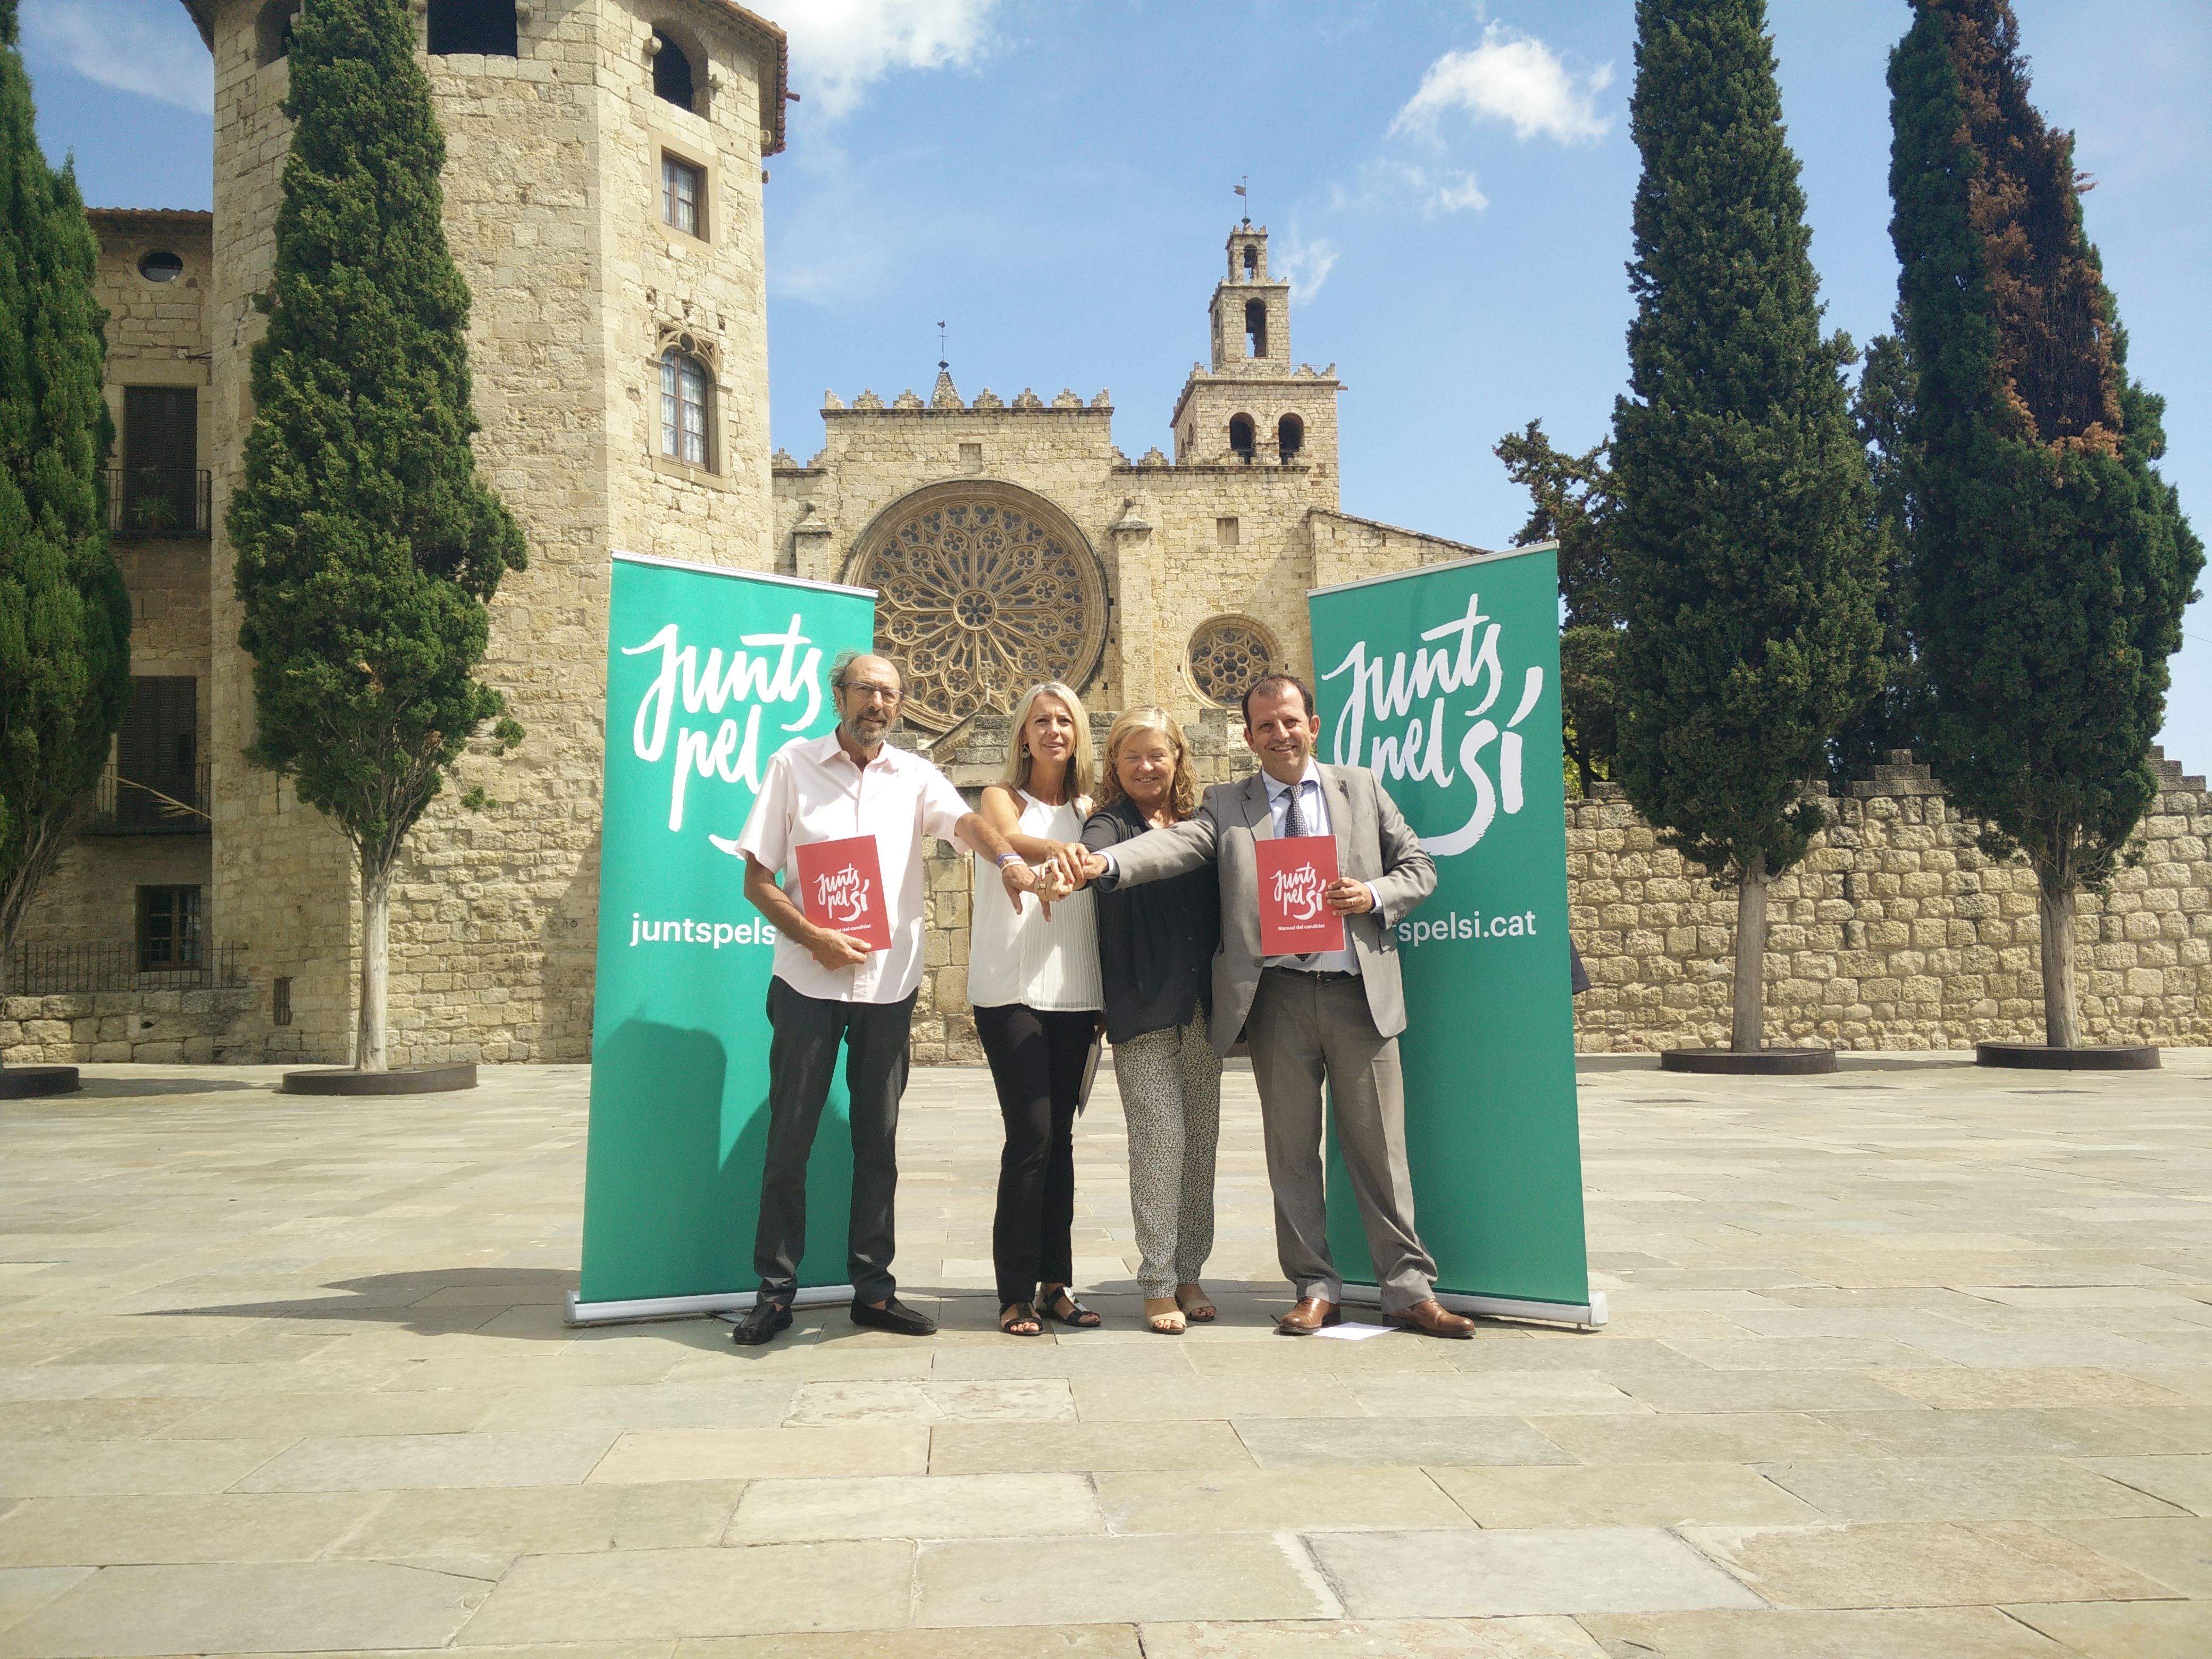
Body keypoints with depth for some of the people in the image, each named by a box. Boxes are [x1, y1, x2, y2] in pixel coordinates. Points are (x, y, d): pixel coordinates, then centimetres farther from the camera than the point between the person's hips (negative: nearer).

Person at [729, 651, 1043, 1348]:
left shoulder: (915, 776, 6)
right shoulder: (794, 765, 2)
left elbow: (964, 821, -16)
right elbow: (757, 880, 0)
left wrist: (1006, 857, -37)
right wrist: (815, 938, -13)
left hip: (889, 983, 2)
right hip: (809, 981, -1)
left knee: (878, 1140, 8)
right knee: (789, 1138, 3)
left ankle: (873, 1286, 18)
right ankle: (776, 1290, 14)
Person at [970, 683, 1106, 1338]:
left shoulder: (1089, 811, 13)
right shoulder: (1003, 797, 1)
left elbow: (1104, 904, 13)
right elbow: (1011, 837, -22)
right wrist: (1052, 848, -42)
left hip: (1074, 993, 4)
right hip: (1011, 990, -4)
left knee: (1058, 1137, 7)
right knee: (1032, 1134, -9)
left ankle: (1055, 1283, 15)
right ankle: (1016, 1292, -1)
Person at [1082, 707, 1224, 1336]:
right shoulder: (1112, 824, 1)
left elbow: (1221, 910, 15)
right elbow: (1094, 854, -22)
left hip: (1201, 1010, 4)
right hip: (1143, 1011, -4)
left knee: (1201, 1141, 8)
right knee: (1161, 1140, -7)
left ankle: (1189, 1273, 21)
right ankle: (1158, 1283, 4)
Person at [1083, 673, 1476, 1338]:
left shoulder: (1362, 787, 12)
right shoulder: (1226, 805, 8)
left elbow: (1419, 867, 13)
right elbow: (1175, 843, -10)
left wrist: (1374, 897, -8)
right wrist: (1105, 864, -29)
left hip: (1359, 991, 0)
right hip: (1277, 997, 0)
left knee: (1379, 1147, 4)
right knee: (1291, 1152, 6)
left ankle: (1409, 1291, 14)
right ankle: (1316, 1290, 18)